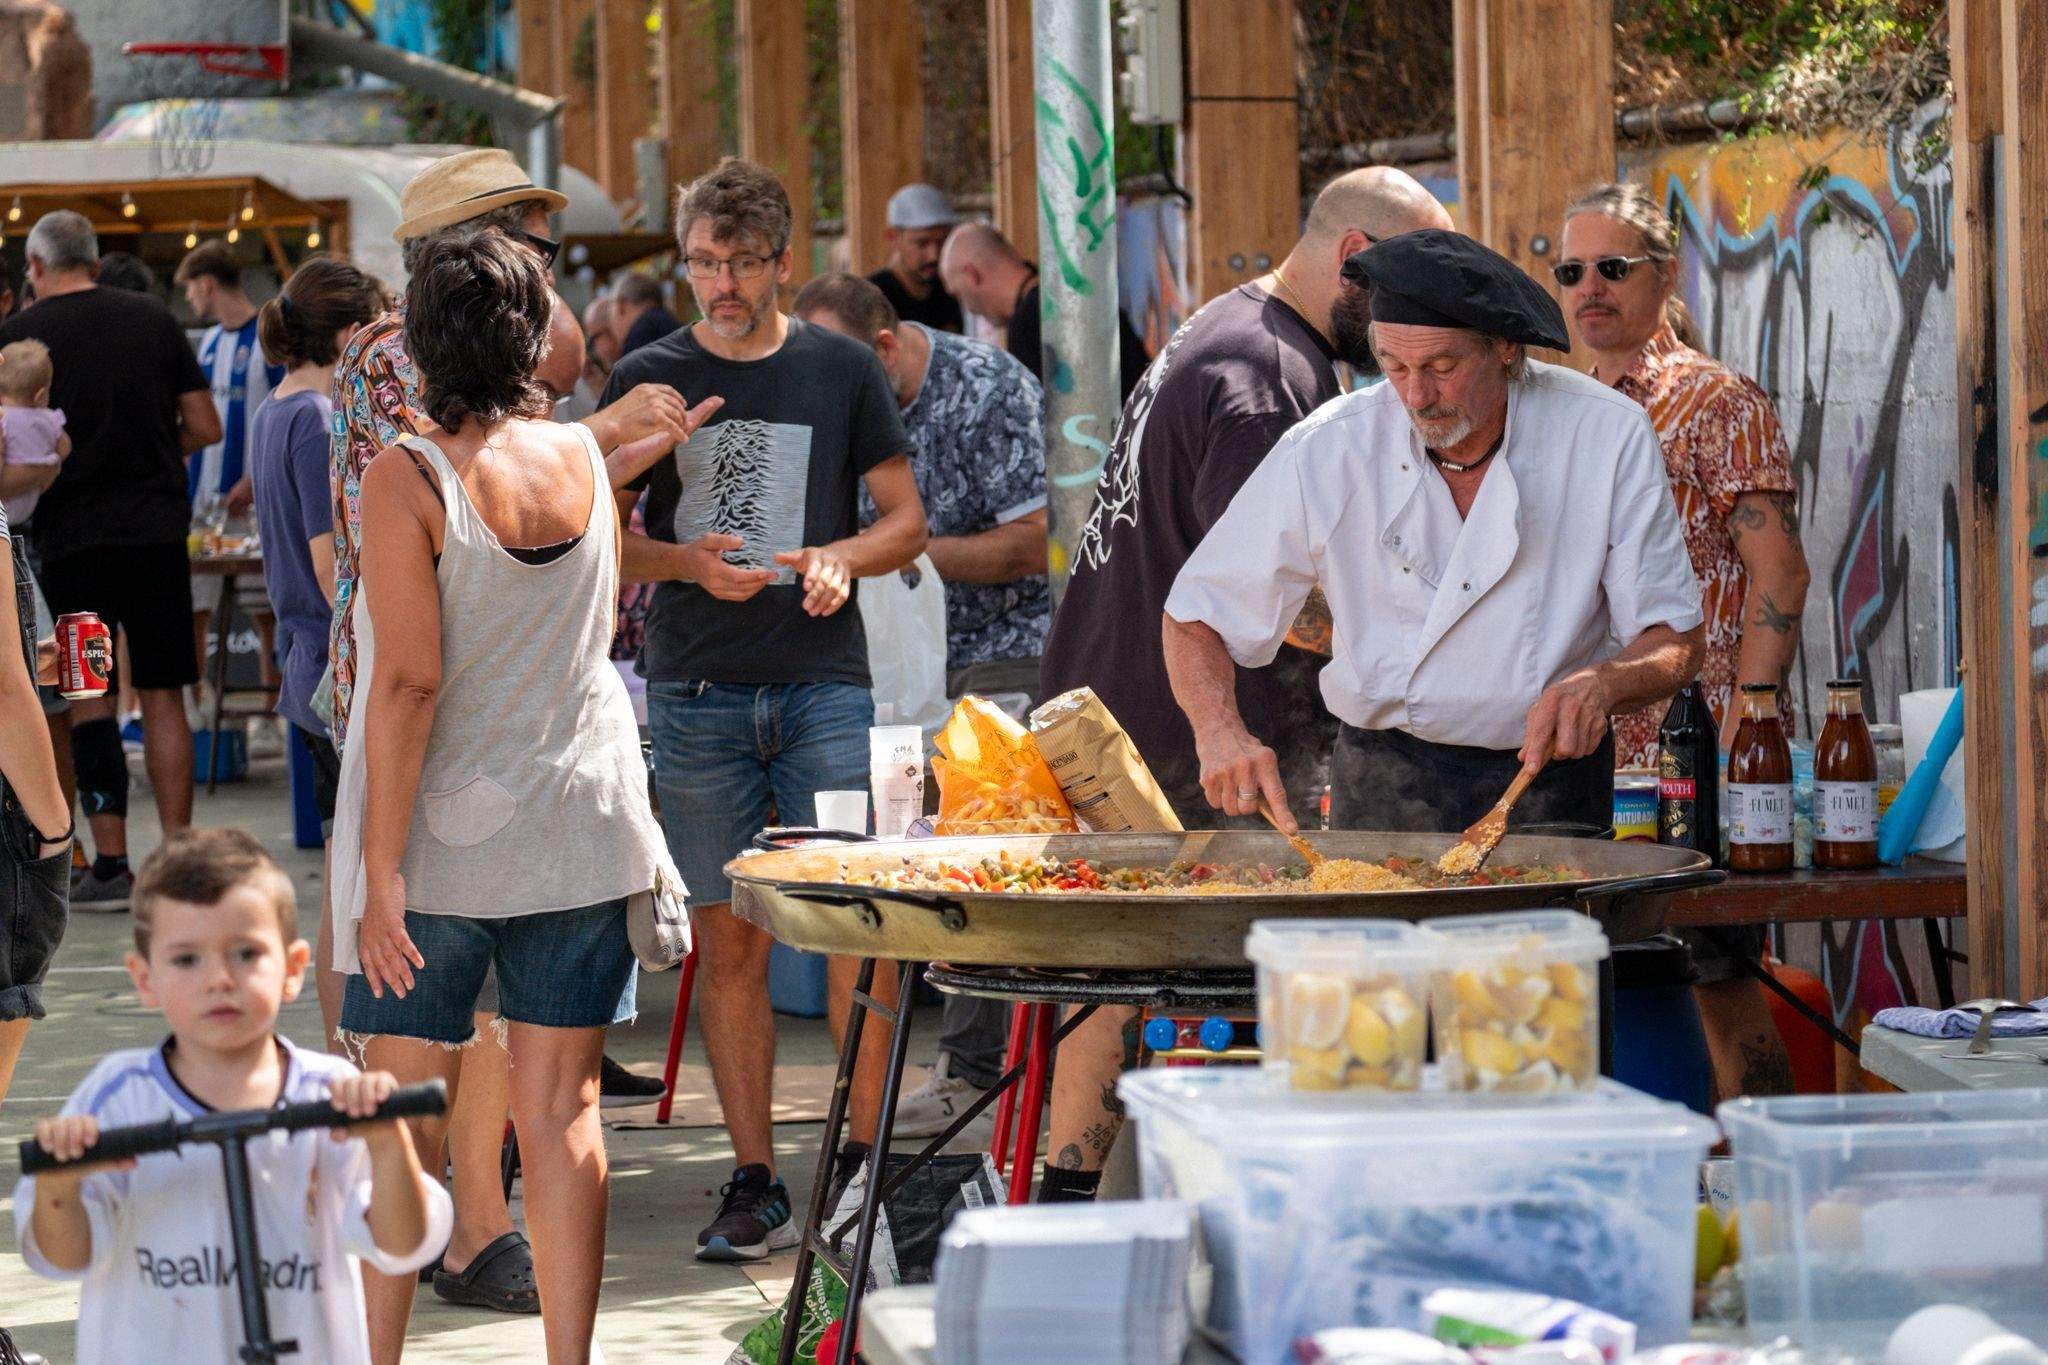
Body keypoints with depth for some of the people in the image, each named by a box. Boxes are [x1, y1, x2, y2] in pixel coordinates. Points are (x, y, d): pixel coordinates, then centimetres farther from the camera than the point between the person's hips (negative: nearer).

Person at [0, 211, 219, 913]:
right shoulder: (154, 319, 5)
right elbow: (204, 428, 6)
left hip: (72, 532, -2)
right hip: (157, 525, 2)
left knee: (89, 697, 5)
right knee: (163, 695, 7)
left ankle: (110, 863, 1)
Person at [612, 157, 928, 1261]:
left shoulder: (843, 371, 7)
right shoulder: (648, 379, 7)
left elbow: (907, 518, 11)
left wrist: (841, 558, -10)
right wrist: (689, 562, -11)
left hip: (824, 680, 0)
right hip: (696, 692, 1)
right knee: (727, 939, 2)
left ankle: (864, 1159, 1)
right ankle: (754, 1182, 9)